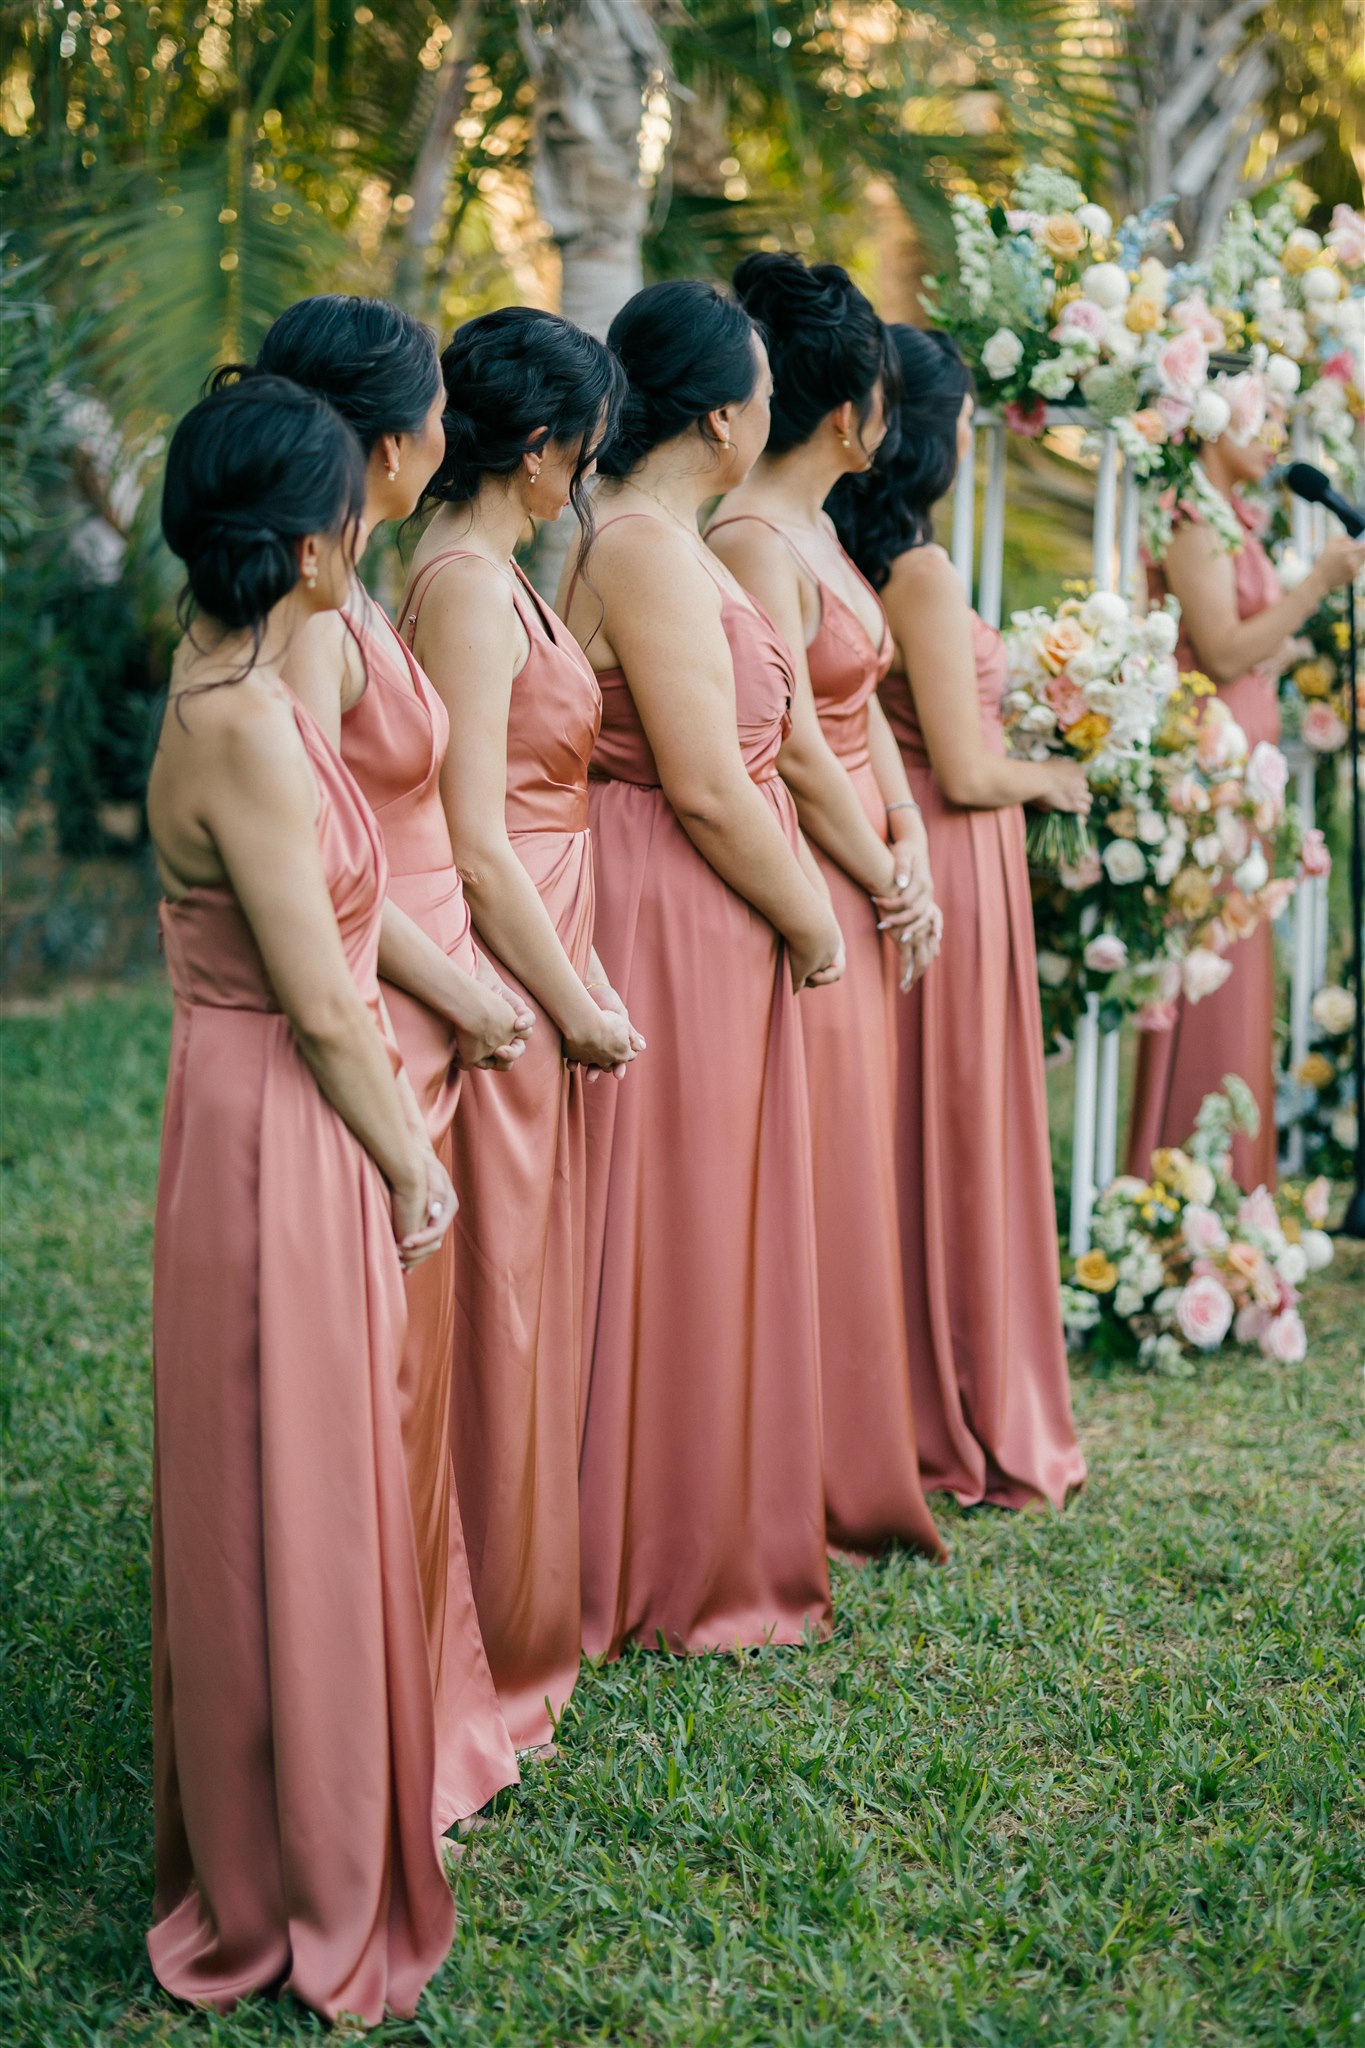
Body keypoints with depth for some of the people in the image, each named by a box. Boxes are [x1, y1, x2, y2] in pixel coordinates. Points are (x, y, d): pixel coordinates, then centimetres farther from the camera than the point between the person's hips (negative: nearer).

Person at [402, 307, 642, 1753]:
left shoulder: (480, 574, 13)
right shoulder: (467, 586, -18)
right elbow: (478, 843, -21)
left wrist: (582, 971, 13)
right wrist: (577, 1008, -13)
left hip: (529, 958, 10)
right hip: (500, 986, -10)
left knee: (523, 1302, 18)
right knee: (489, 1316, 0)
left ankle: (520, 1622, 31)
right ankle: (488, 1669, 12)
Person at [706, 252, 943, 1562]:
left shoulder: (815, 528, 13)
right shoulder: (750, 541, -17)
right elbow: (795, 748, -18)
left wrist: (911, 851, 2)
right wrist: (882, 882, -8)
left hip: (860, 898, 10)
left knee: (846, 1181, 16)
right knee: (806, 1193, -2)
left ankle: (853, 1464, 27)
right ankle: (815, 1487, 9)